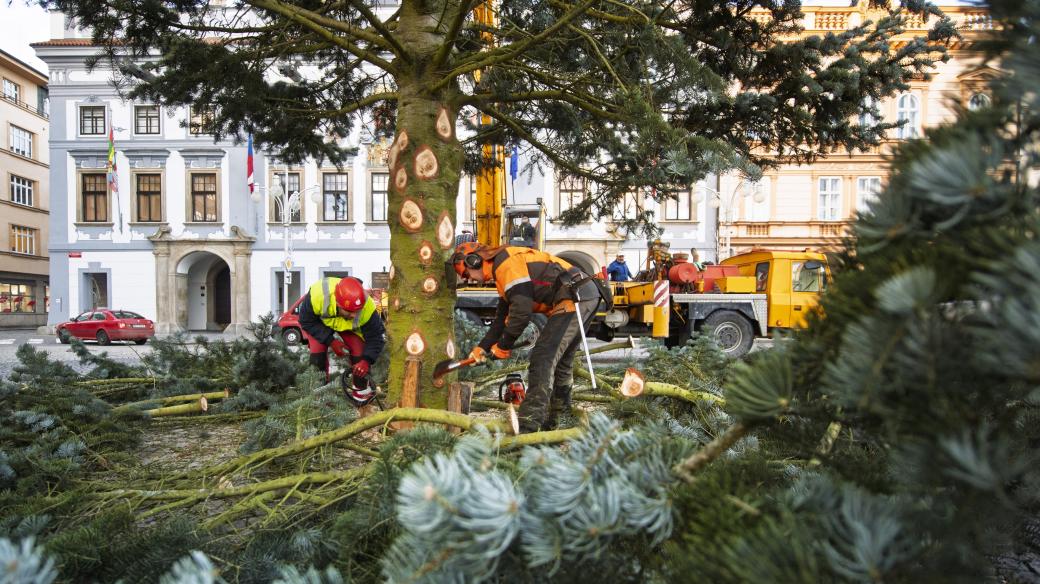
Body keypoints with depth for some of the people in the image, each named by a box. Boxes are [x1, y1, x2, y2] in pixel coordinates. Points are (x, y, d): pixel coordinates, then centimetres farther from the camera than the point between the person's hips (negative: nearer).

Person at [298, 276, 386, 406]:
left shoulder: (367, 308, -40)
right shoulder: (317, 295, -44)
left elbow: (377, 336, -23)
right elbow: (306, 322, -24)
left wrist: (367, 360, -36)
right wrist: (331, 341, -31)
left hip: (349, 327, 0)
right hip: (319, 321, 0)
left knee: (359, 353, -15)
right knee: (318, 352, -16)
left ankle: (361, 390, 10)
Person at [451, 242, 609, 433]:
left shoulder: (506, 262, -12)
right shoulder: (502, 272, 22)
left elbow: (522, 309, -19)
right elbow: (503, 316, 28)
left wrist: (504, 345, -6)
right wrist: (483, 346, 23)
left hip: (574, 298, -11)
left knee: (543, 358, -15)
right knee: (561, 359, 19)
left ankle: (528, 425, -17)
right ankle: (551, 418, 32)